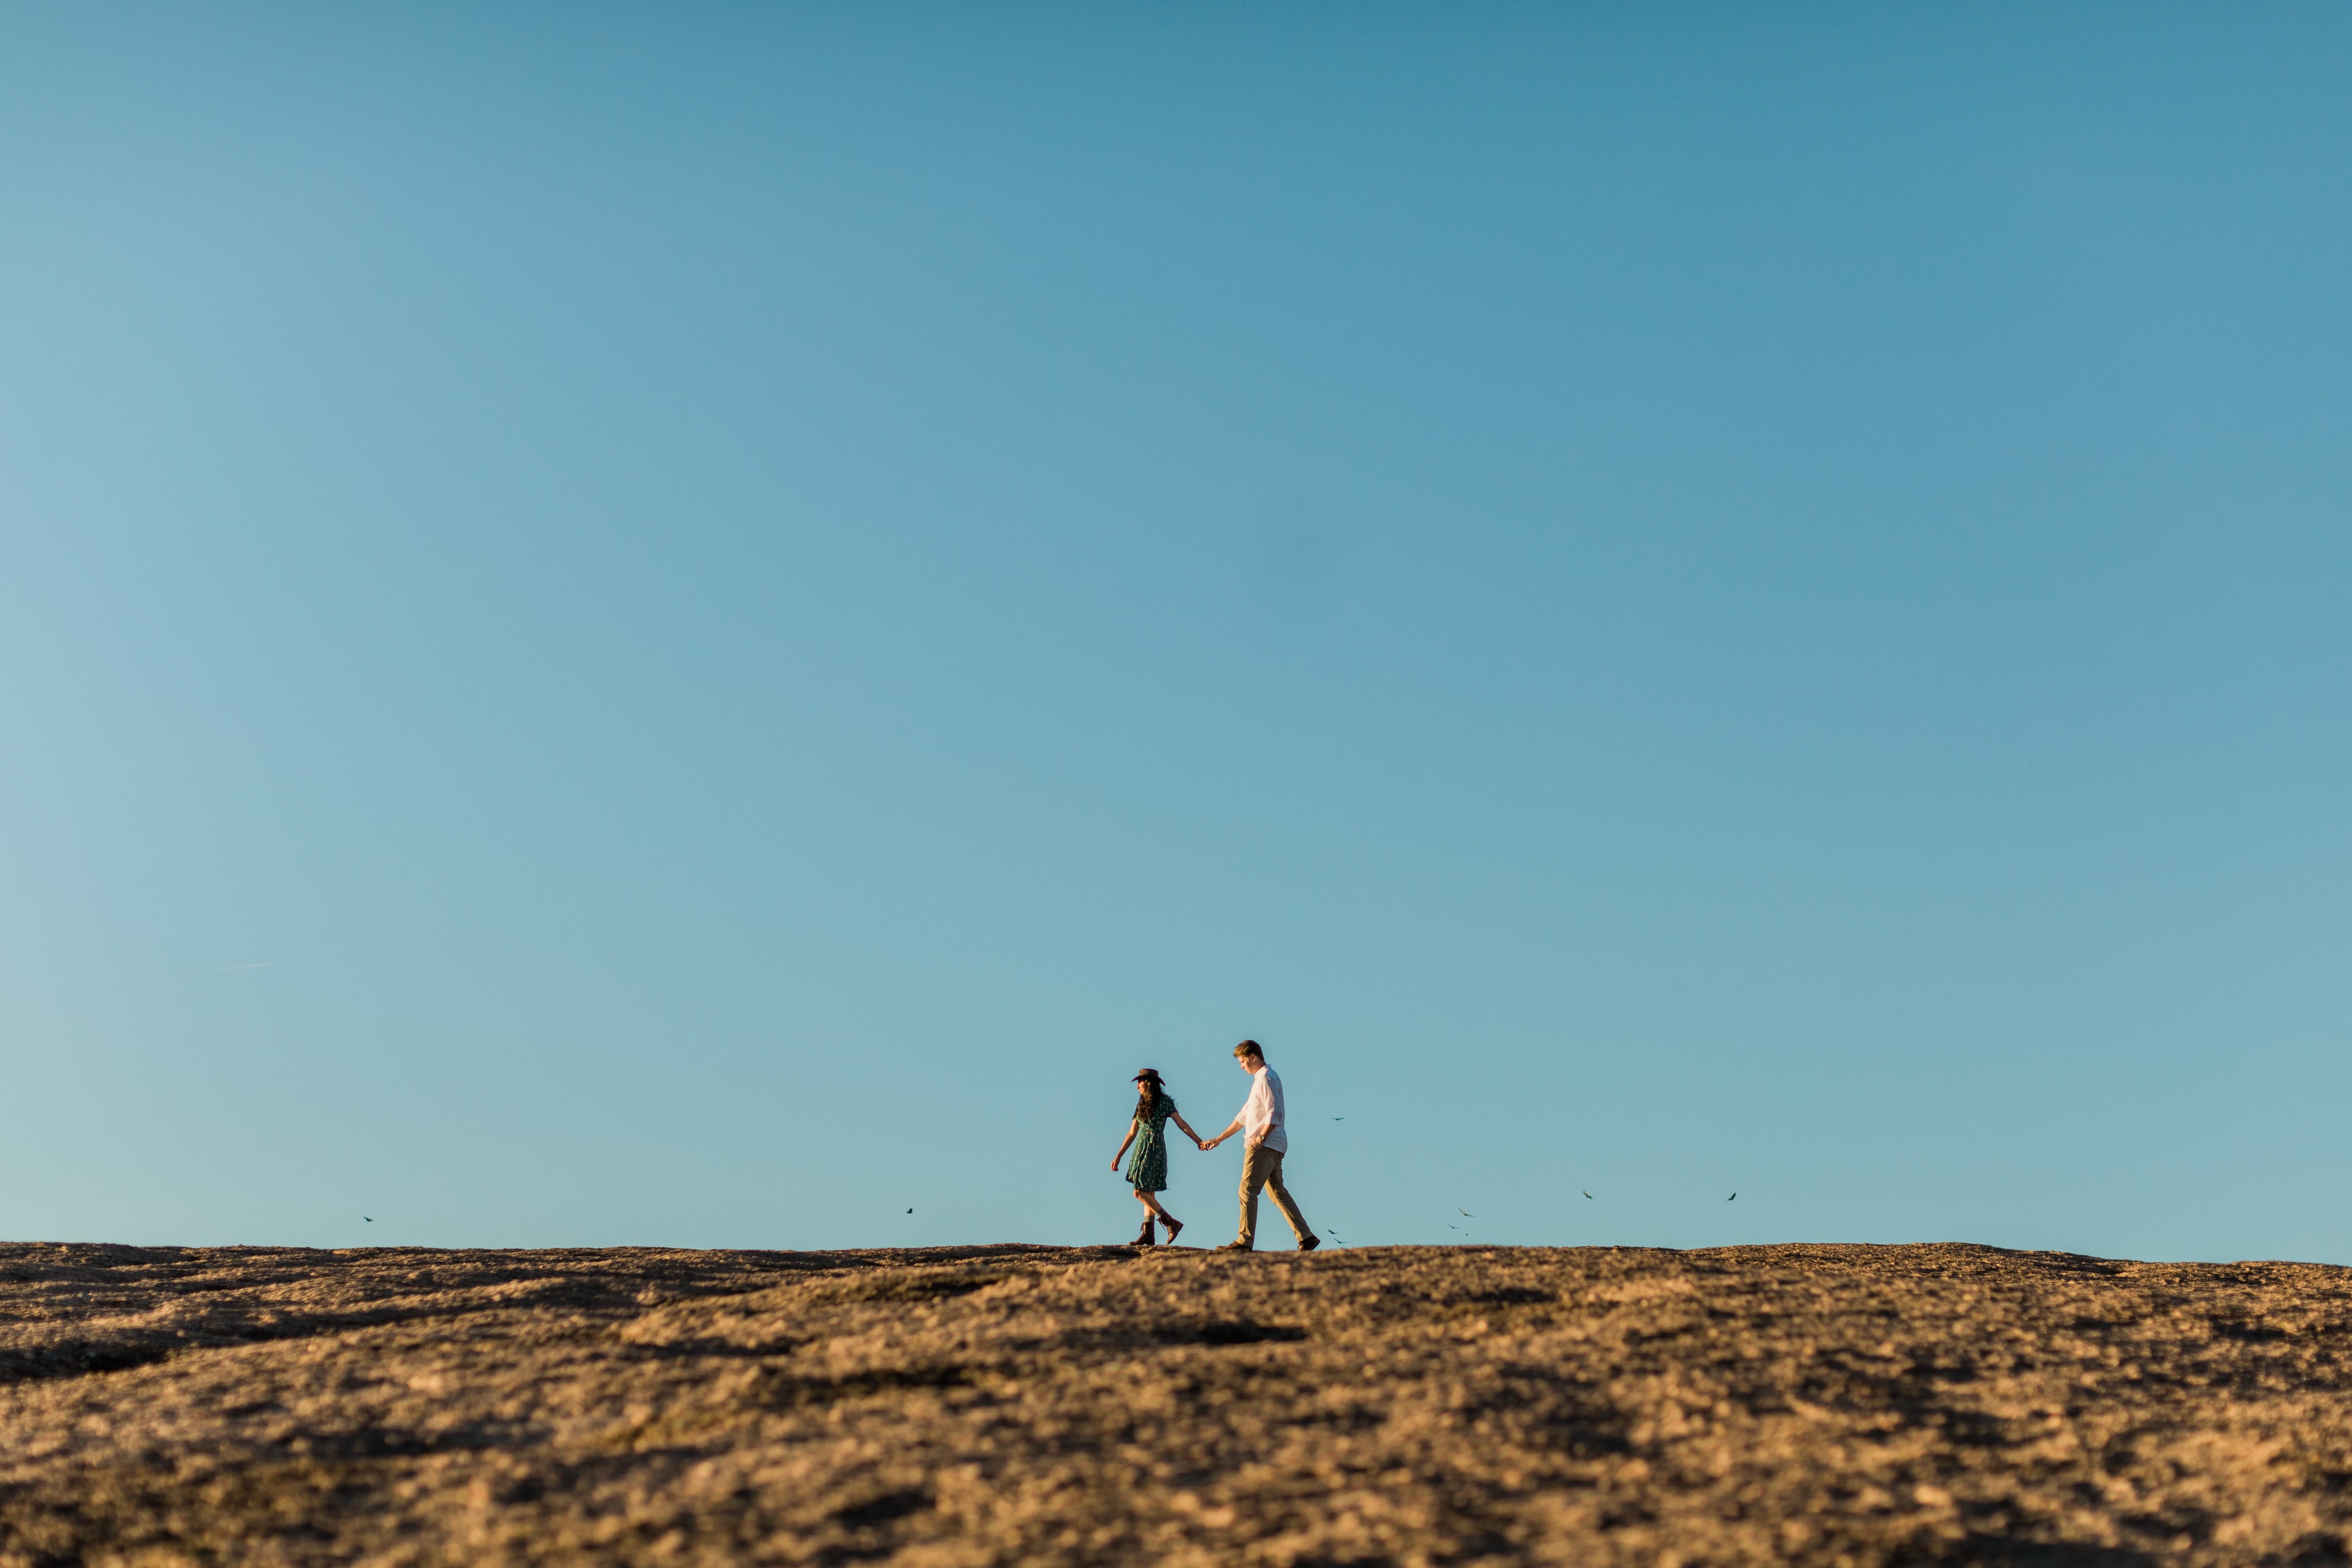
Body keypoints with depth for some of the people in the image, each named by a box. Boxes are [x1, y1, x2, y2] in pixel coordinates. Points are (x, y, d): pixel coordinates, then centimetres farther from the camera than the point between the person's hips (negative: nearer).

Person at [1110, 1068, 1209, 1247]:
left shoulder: (1165, 1102, -4)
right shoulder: (1141, 1105, 15)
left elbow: (1181, 1123, -7)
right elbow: (1132, 1133, 18)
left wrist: (1198, 1141, -16)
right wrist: (1118, 1156, 17)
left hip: (1154, 1150, -7)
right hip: (1142, 1150, 7)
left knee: (1140, 1192, -13)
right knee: (1148, 1193, 5)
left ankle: (1171, 1222, -10)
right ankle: (1148, 1235, 3)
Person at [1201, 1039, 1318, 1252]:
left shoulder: (1266, 1079, -9)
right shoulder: (1260, 1079, 22)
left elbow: (1275, 1114, -20)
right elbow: (1244, 1115, 27)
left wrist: (1261, 1137, -26)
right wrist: (1219, 1139, 27)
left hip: (1265, 1145, -10)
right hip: (1273, 1146, 10)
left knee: (1248, 1191, -8)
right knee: (1278, 1192, 9)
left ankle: (1245, 1241, -9)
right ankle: (1306, 1237, 6)